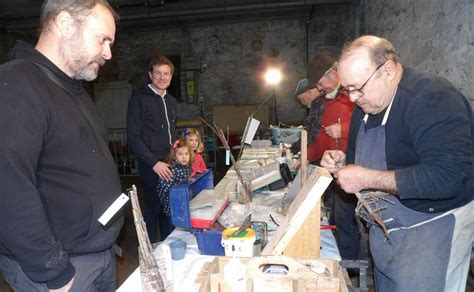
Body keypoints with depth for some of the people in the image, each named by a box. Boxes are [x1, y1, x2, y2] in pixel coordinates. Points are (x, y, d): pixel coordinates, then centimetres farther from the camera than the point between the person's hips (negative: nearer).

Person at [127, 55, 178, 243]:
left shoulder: (171, 101, 15)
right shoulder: (139, 99, -8)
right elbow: (133, 137, -13)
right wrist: (154, 163, -18)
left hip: (171, 164, 6)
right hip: (152, 166, -6)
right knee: (153, 208, 3)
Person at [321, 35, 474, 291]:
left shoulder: (433, 99, -23)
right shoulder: (367, 105, 4)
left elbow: (448, 177, -32)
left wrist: (366, 178, -29)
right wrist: (343, 160, -7)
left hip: (432, 225, -8)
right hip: (384, 225, 8)